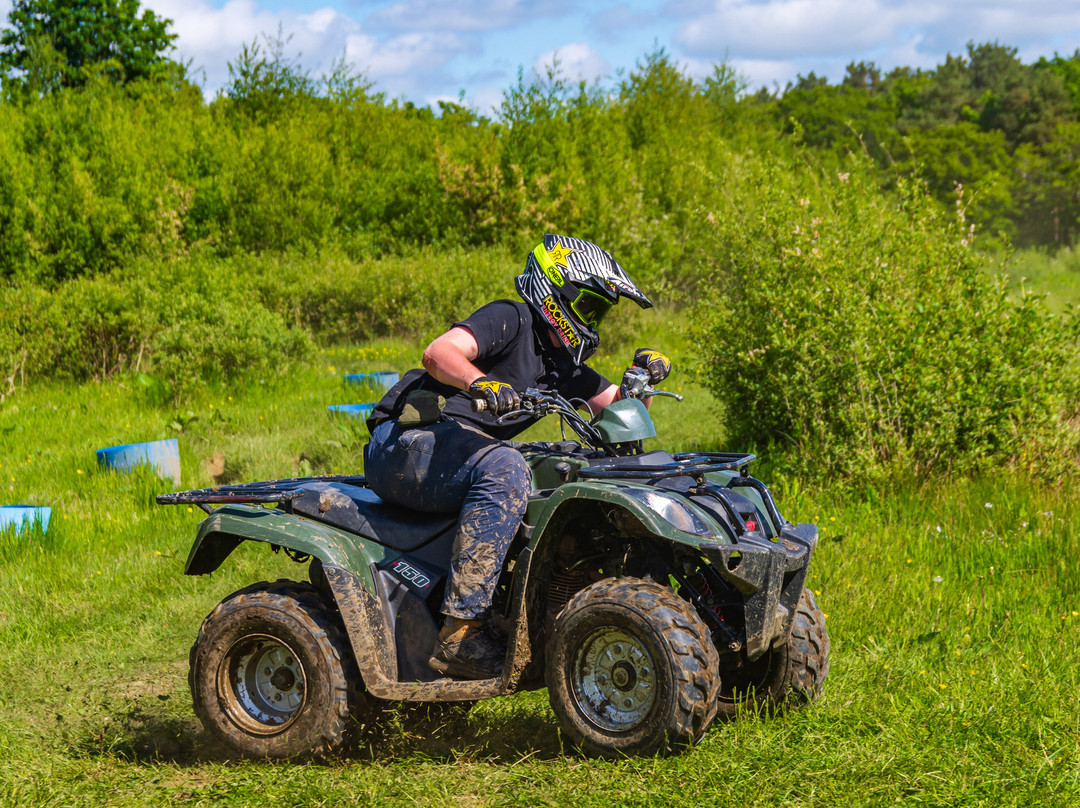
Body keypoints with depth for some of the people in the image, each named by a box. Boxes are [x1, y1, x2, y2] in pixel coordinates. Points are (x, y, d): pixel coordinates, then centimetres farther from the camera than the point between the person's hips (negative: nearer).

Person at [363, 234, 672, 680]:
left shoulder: (562, 366, 21)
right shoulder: (511, 319, -7)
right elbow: (439, 353, -23)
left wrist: (643, 376, -2)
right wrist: (483, 383, -42)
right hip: (405, 443, -9)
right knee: (503, 467, -35)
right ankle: (460, 634, -39)